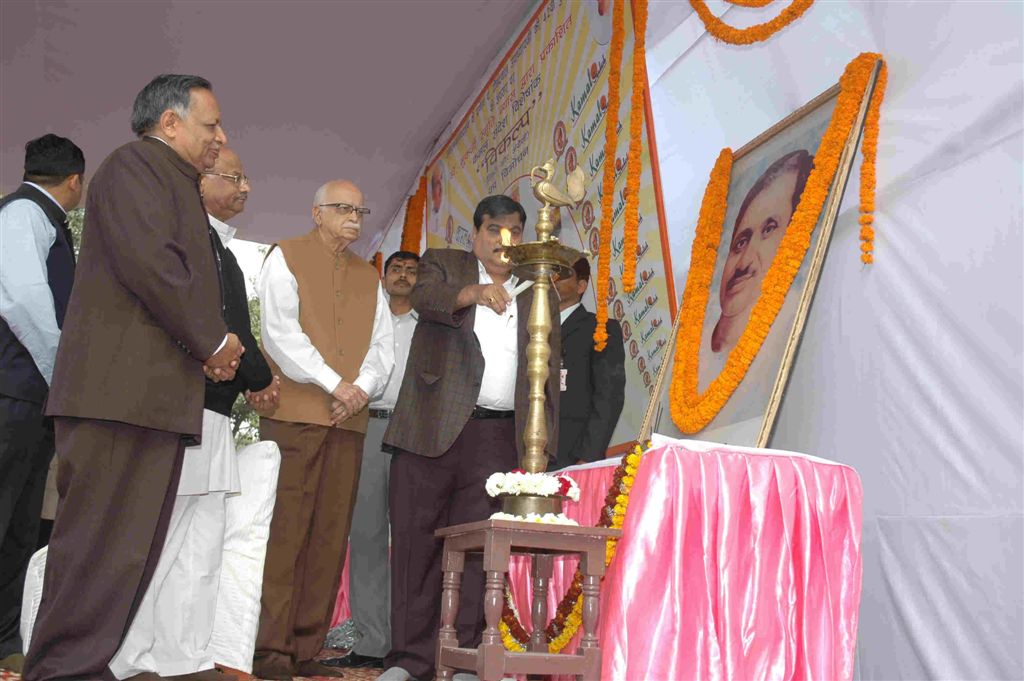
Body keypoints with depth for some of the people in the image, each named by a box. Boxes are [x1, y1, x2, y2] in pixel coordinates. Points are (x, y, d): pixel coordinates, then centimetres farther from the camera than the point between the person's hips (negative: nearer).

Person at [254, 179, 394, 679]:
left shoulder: (369, 277, 21)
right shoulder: (286, 257, 7)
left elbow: (383, 346, 14)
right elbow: (281, 330, -6)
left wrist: (362, 387, -6)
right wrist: (333, 383, -13)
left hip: (349, 418, 5)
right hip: (294, 411, -5)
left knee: (331, 534, 2)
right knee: (285, 528, -7)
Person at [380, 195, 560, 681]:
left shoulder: (540, 293, 18)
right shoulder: (442, 263, 13)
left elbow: (547, 372, 15)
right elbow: (424, 296, -11)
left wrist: (542, 442, 5)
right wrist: (475, 292, -31)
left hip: (498, 440, 2)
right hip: (432, 427, -1)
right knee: (416, 541, 0)